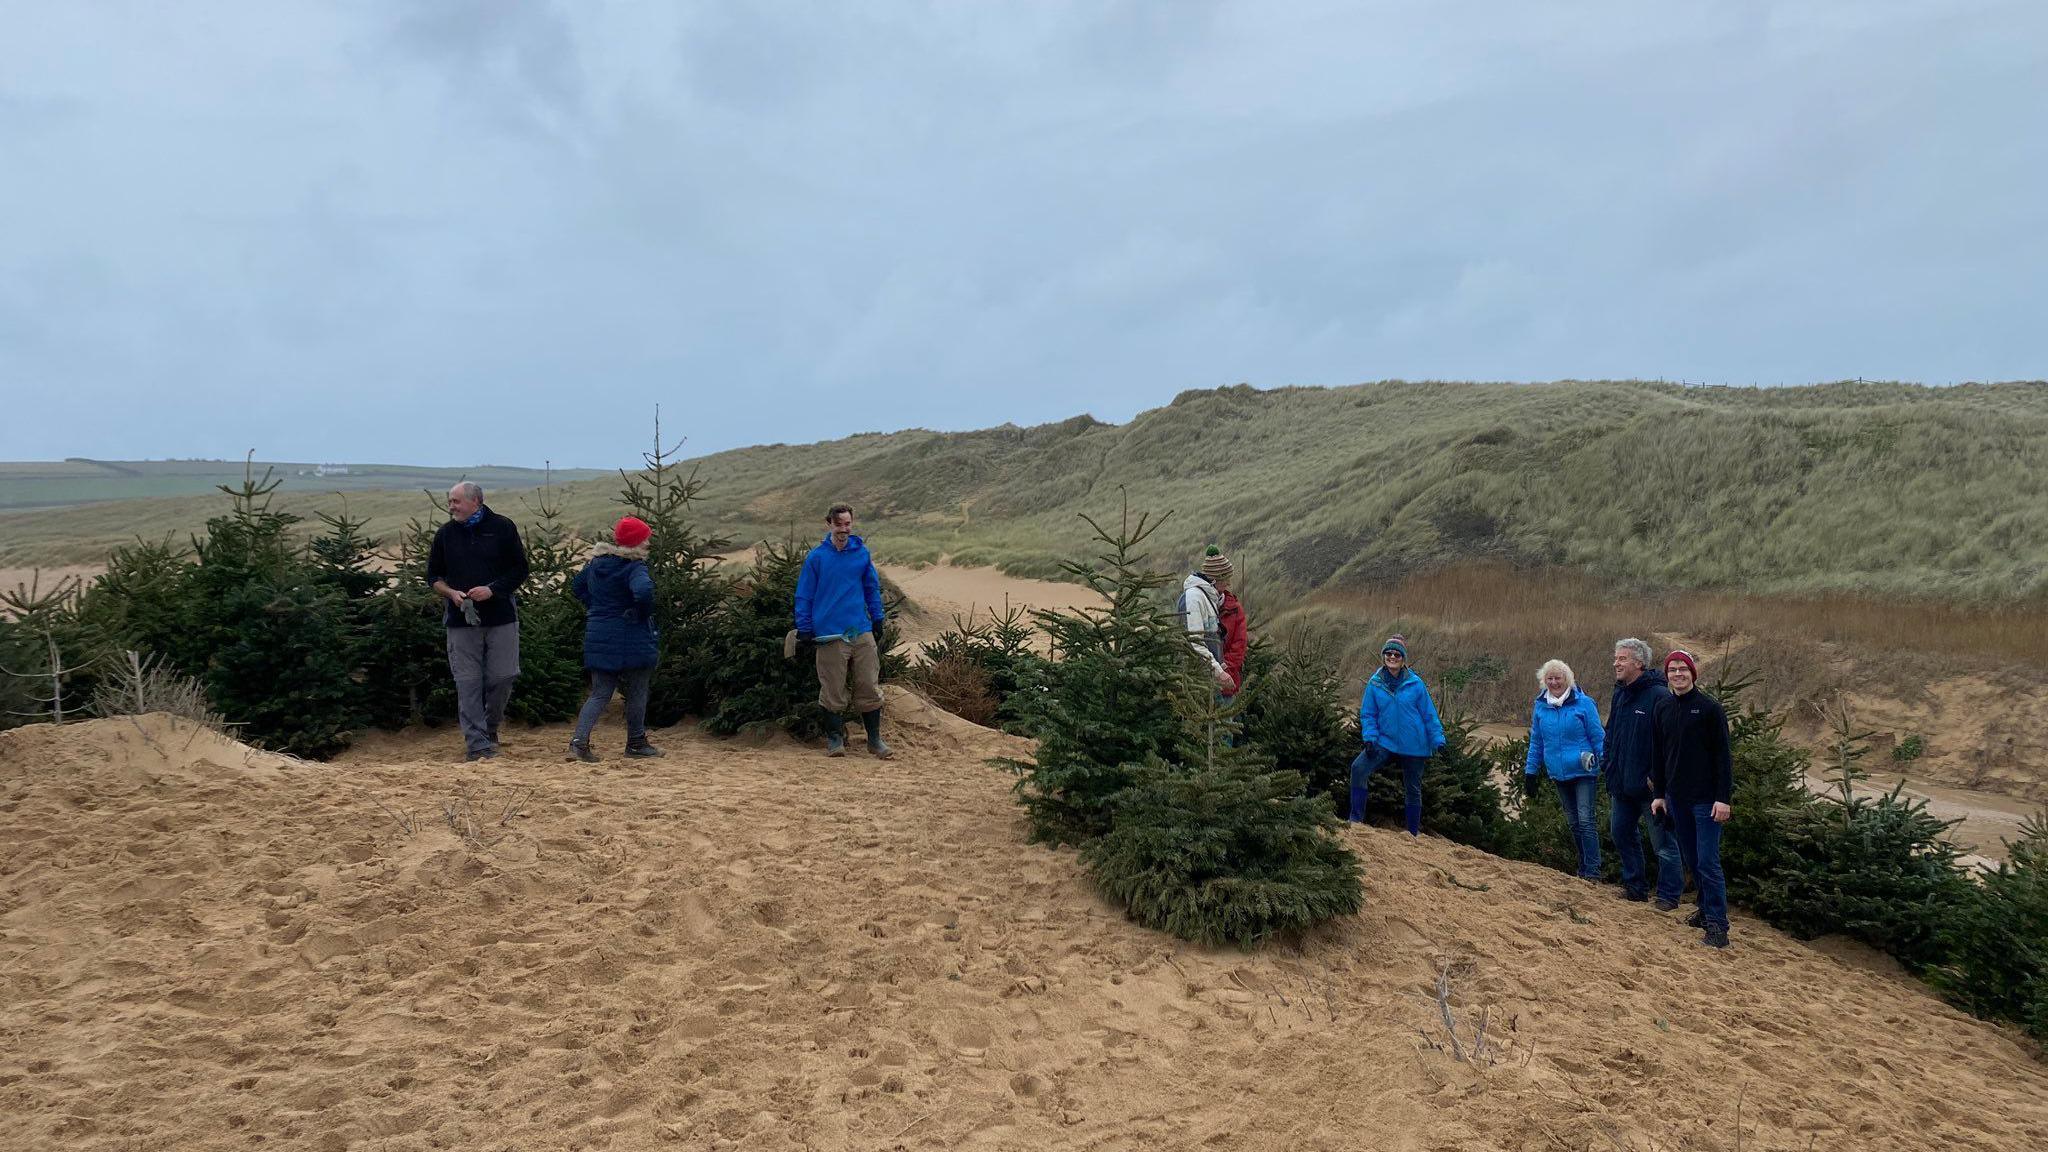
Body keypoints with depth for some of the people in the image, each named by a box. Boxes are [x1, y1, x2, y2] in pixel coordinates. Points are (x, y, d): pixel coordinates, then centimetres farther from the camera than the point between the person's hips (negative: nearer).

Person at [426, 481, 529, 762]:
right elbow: (433, 576, 13)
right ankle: (477, 746, 2)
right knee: (468, 683, -2)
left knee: (503, 676, -1)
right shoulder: (445, 534, 7)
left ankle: (490, 727, 25)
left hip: (501, 617, -1)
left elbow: (520, 570, 2)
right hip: (461, 620, 1)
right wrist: (451, 593, -7)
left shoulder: (503, 528, 0)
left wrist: (492, 590, -12)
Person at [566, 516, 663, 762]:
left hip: (599, 640, 6)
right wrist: (644, 614, -17)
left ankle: (579, 739, -8)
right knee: (637, 693, 11)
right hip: (632, 640, -6)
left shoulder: (596, 562, 8)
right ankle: (636, 743, 22)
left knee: (600, 693, 9)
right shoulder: (634, 567, -17)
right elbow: (643, 592, -35)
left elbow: (577, 586, 21)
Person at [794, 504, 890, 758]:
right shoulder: (816, 557, -2)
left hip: (862, 632, 2)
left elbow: (872, 588, 16)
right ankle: (834, 738, 19)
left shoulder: (862, 553, 6)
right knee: (833, 691, 4)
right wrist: (805, 630, -2)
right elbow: (804, 596, 1)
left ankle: (875, 739, 16)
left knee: (870, 687, 4)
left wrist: (877, 618, 13)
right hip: (830, 635, -2)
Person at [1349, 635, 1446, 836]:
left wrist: (1438, 742, -4)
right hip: (1385, 742, 0)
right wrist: (1370, 738, -12)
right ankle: (1356, 820, -14)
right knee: (1358, 768, -22)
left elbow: (1429, 714, -1)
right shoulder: (1375, 683, -3)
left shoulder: (1415, 684, -6)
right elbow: (1367, 714, 2)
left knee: (1412, 789, 12)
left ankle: (1413, 833, 29)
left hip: (1414, 748, 0)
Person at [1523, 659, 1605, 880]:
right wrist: (1530, 771, 12)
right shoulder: (1540, 706, 6)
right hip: (1558, 774, 5)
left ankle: (1592, 871, -7)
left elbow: (1598, 737, -4)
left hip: (1583, 771, -5)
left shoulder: (1584, 703, -7)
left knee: (1585, 820, -10)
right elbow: (1536, 742, 13)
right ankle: (1583, 869, 20)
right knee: (1572, 822, 12)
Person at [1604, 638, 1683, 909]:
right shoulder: (1620, 694, 10)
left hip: (1650, 785, -9)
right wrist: (1607, 764, 11)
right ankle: (1635, 887, 29)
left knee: (1663, 841, 0)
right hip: (1623, 784, 9)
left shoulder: (1659, 696, -16)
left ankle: (1669, 894, 10)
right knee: (1621, 832, 16)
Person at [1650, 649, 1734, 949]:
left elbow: (1722, 755, -9)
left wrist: (1723, 797, -14)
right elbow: (1658, 754, 13)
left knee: (1708, 862, -7)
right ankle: (1706, 909, 26)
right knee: (1691, 859, 13)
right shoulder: (1663, 708, 7)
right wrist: (1659, 794, 12)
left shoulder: (1710, 708, -8)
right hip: (1677, 798, 6)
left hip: (1706, 798, -6)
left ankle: (1717, 924, -4)